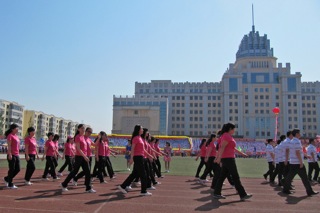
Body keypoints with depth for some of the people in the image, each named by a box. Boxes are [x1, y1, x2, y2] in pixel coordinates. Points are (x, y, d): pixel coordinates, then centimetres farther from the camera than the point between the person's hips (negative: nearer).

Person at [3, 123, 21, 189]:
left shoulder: (16, 136, 16)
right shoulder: (10, 135, -9)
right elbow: (9, 146, -15)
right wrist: (10, 154, -21)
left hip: (17, 155, 8)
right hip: (12, 155, -8)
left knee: (17, 169, 9)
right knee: (12, 169, -1)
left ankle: (7, 179, 27)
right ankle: (10, 184, 9)